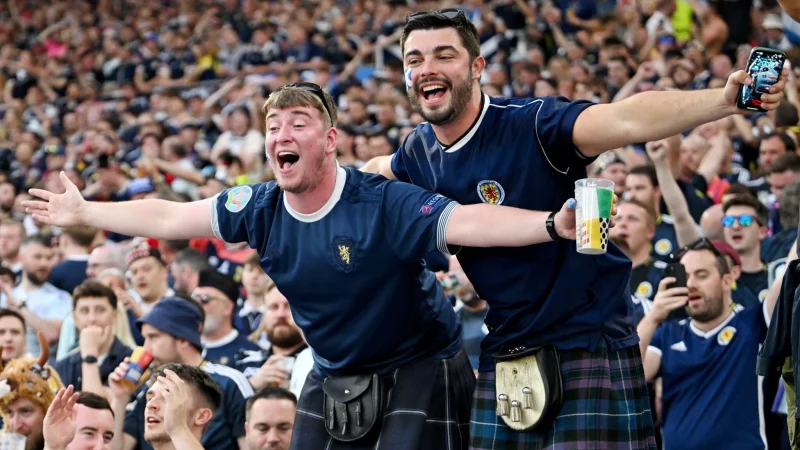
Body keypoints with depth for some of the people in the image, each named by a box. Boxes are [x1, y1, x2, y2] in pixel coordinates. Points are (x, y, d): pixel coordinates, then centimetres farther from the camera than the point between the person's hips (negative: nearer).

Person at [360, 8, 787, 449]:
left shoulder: (532, 123, -19)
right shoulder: (419, 152, 2)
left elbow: (626, 119, -37)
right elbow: (380, 170, 30)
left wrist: (722, 100, -50)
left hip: (589, 343, -6)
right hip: (506, 352, 6)